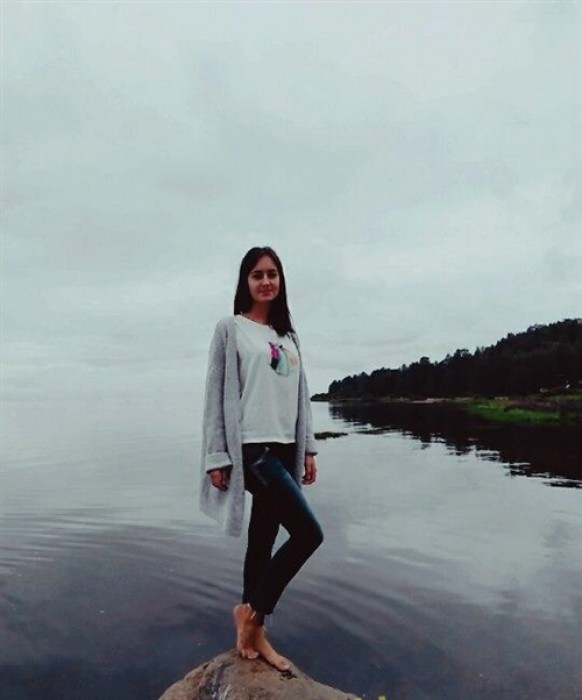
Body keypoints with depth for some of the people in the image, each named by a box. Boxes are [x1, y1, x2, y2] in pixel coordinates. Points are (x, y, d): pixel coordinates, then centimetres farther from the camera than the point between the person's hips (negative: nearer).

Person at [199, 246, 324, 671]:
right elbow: (216, 394, -5)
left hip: (285, 449, 6)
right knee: (308, 532, -11)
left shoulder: (289, 335, 16)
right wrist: (217, 456, -9)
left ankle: (254, 631, 25)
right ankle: (251, 612, 8)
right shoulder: (231, 329, -1)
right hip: (251, 449, -6)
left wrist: (308, 448, 12)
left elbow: (301, 394, 16)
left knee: (263, 540, 12)